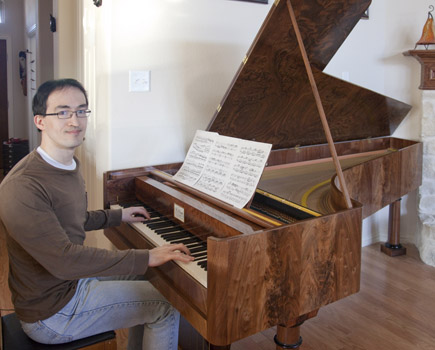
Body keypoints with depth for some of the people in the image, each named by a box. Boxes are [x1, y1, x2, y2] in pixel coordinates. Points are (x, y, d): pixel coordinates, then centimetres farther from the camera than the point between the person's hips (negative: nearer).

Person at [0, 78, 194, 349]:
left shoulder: (69, 166, 5)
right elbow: (63, 259, -36)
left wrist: (119, 216, 25)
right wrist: (147, 258, -35)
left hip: (72, 279, 10)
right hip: (52, 312, -10)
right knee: (166, 305, -9)